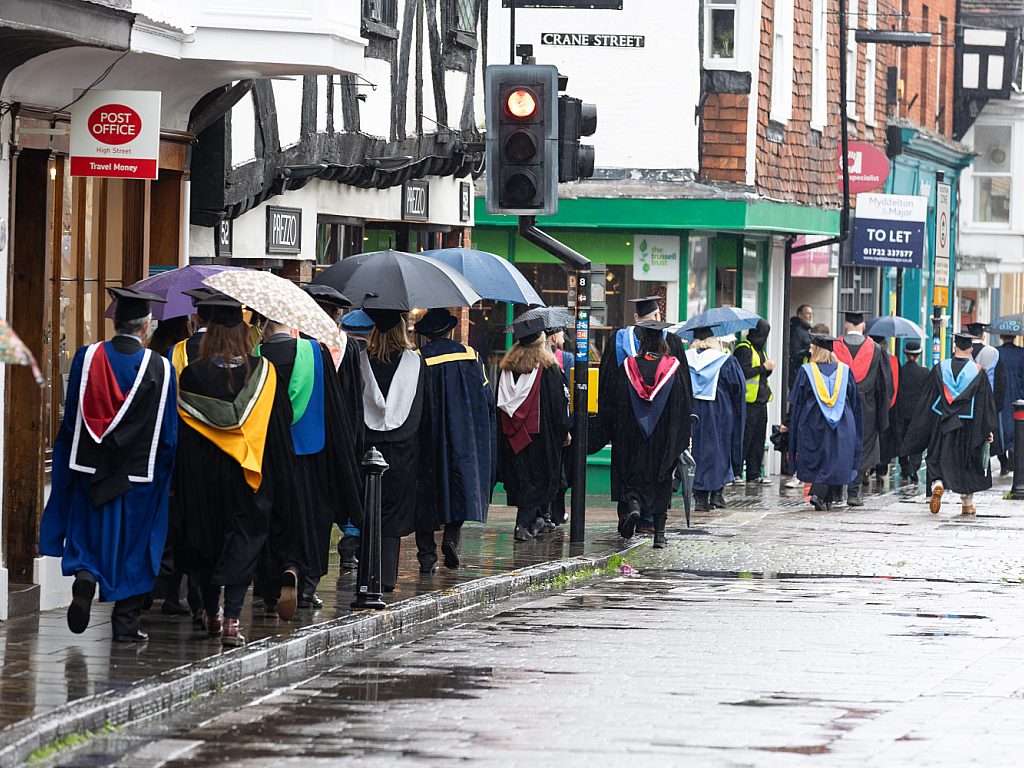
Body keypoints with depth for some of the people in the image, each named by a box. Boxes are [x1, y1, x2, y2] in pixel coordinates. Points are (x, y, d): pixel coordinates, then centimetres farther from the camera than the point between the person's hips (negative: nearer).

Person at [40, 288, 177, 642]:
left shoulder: (87, 358, -5)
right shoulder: (161, 369, -8)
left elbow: (71, 418, 1)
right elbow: (168, 433, -2)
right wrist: (163, 473, 10)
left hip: (90, 468, 1)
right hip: (139, 476, -1)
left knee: (87, 537, 14)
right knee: (132, 548, 10)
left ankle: (84, 575, -15)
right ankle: (126, 622, 10)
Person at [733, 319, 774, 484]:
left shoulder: (759, 350, 19)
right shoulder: (744, 349, -10)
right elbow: (743, 372, -21)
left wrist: (768, 369, 3)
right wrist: (763, 367, -14)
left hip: (760, 402, 9)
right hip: (748, 402, -9)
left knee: (758, 440, 10)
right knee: (744, 439, -7)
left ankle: (754, 473, 14)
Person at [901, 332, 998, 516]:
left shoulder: (940, 369, -2)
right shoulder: (977, 372, -5)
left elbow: (927, 399, 1)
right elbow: (986, 402, -3)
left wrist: (921, 428, 7)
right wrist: (989, 430, 1)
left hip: (942, 423, 0)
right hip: (968, 425, 0)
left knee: (938, 460, 8)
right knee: (967, 466, 11)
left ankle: (937, 485, -21)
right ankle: (967, 503, 15)